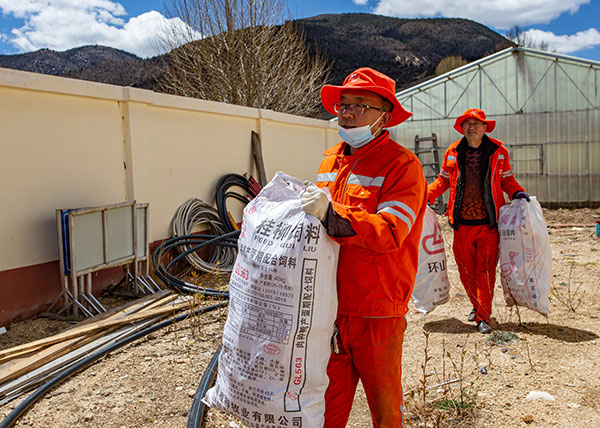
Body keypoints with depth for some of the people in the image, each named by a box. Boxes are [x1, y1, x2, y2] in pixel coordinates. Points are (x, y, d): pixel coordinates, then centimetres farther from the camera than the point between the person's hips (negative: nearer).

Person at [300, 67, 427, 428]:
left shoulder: (402, 164, -9)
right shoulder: (330, 160, 13)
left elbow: (389, 233, -22)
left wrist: (331, 214, -31)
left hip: (376, 312, -5)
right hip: (330, 307, 6)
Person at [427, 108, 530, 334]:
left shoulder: (498, 151, 4)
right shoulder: (452, 152, 6)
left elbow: (507, 180, 12)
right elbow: (443, 180, 16)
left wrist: (518, 193, -7)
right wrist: (425, 195, 3)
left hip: (488, 222, -2)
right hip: (462, 223, 2)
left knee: (485, 271, -2)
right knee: (466, 270, 10)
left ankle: (483, 317, 7)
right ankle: (477, 305, 32)